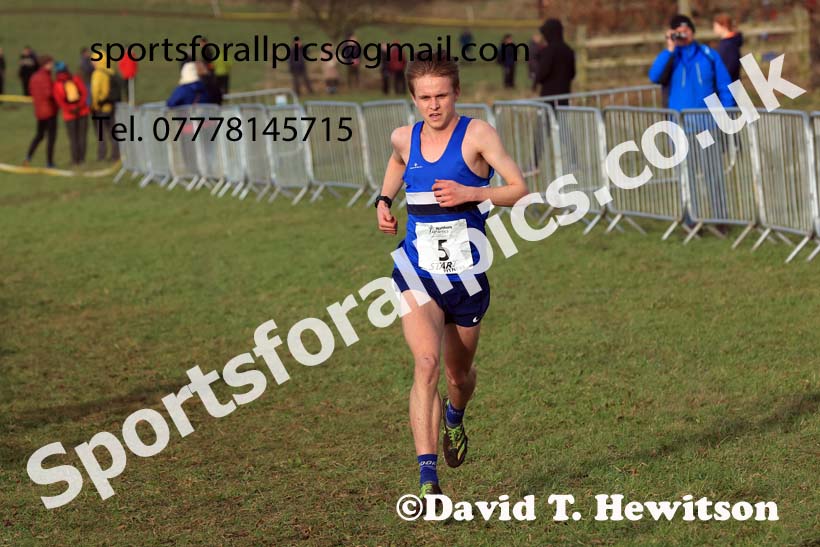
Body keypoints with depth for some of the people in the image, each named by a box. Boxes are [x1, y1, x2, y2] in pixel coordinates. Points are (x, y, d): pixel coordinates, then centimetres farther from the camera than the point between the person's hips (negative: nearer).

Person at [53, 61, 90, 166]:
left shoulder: (57, 85, -2)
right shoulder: (76, 79, -2)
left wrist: (70, 110, -15)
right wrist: (80, 106, -13)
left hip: (69, 114, 0)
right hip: (83, 111, 0)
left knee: (73, 138, 6)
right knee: (82, 136, 6)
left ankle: (75, 159, 8)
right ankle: (82, 158, 8)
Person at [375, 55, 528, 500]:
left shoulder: (477, 134, -7)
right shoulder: (404, 138, 4)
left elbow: (520, 189, -10)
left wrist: (470, 193, -23)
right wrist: (384, 200, 15)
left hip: (466, 276, -1)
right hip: (416, 274, 1)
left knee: (459, 374, 17)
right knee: (426, 363, -22)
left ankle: (454, 417, 55)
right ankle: (428, 478, -26)